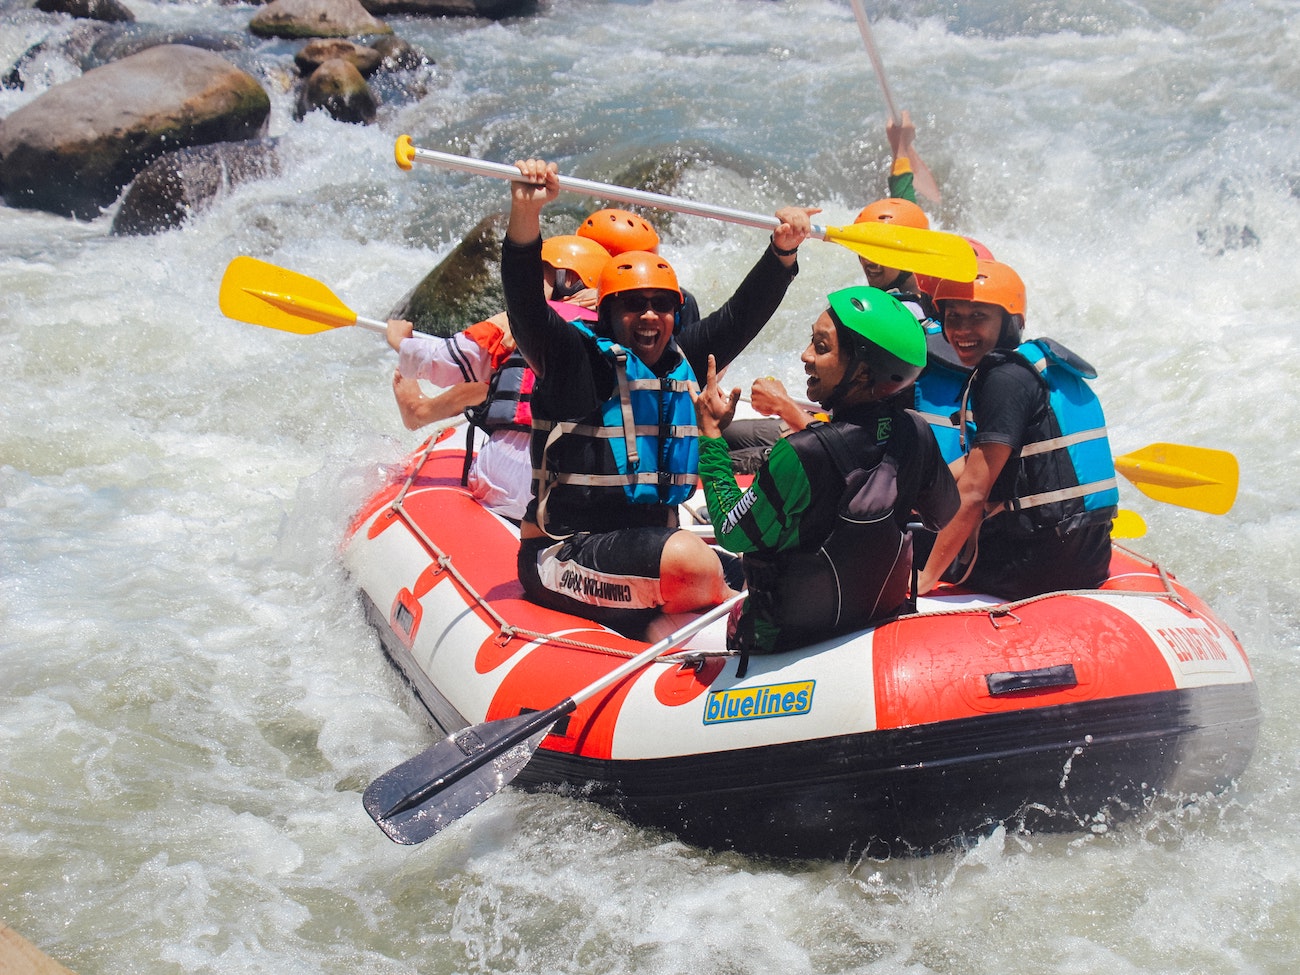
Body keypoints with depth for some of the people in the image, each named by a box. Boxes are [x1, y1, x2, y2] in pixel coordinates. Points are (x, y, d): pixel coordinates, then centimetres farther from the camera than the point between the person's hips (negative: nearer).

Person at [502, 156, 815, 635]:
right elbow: (526, 306, -22)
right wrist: (525, 214, -38)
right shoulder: (579, 359, -7)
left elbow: (740, 316, 15)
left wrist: (783, 250, 0)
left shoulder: (682, 360, 11)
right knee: (693, 563, -30)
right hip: (566, 554, -7)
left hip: (649, 538, 7)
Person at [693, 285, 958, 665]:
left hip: (788, 640, -7)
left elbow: (733, 533, -19)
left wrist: (711, 433, -12)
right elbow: (948, 516, 4)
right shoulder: (917, 435, -14)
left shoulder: (802, 455, -33)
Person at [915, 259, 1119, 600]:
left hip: (1036, 566, -9)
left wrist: (925, 579, -14)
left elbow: (971, 495, -19)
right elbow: (979, 465, 22)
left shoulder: (1006, 379, -15)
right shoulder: (1039, 367, 14)